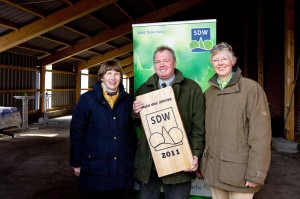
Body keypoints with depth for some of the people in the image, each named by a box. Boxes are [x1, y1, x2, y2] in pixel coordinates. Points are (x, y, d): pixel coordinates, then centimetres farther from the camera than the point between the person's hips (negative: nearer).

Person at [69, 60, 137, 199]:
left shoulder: (127, 100, 3)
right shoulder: (87, 99, -7)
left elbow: (131, 131, 8)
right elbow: (76, 132, -4)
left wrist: (133, 158, 9)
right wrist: (76, 163, -3)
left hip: (123, 167, 3)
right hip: (96, 166, -2)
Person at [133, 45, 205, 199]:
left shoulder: (192, 88, 0)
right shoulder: (144, 89, 11)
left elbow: (198, 126, -3)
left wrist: (195, 154, -10)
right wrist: (136, 113, -4)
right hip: (147, 162, 4)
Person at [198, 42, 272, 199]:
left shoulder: (251, 88, -9)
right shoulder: (209, 92, 8)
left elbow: (260, 134, -13)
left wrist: (256, 173, -16)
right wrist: (201, 163, 10)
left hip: (240, 170, -4)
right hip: (213, 169, 5)